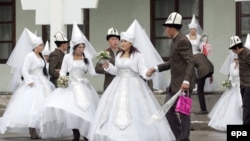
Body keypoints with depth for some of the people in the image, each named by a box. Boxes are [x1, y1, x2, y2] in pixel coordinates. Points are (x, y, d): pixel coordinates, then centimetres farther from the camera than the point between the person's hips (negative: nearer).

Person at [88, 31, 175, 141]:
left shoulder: (137, 55, -6)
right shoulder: (119, 56, 11)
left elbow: (142, 70, -12)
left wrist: (148, 73, -32)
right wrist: (108, 66, 3)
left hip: (134, 86, -6)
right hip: (119, 85, 6)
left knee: (135, 111, -9)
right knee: (115, 110, 3)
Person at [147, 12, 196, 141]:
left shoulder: (182, 41, -16)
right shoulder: (175, 41, 14)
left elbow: (190, 62, -24)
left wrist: (186, 81, -34)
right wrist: (156, 68, 15)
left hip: (184, 84, -10)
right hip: (175, 83, 10)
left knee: (183, 112, -1)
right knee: (168, 110, 11)